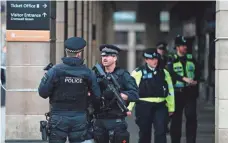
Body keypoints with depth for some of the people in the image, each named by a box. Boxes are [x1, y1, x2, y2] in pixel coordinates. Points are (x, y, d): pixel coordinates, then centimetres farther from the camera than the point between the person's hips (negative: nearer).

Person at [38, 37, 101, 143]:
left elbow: (43, 92, -6)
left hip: (59, 117, -1)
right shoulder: (88, 73, -3)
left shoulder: (55, 71, -9)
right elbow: (97, 96, 1)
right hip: (80, 118, 2)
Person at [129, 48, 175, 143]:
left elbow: (170, 90, 16)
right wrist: (128, 107, -12)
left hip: (160, 106, 2)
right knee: (144, 133, 10)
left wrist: (171, 108, 16)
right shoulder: (138, 73, -3)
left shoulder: (164, 72, 10)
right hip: (144, 106, -2)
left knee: (161, 132, -11)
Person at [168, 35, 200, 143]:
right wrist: (184, 78, -26)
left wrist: (196, 80, -12)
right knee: (176, 118, 4)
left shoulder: (191, 59, 12)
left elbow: (197, 72, 9)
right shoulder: (172, 60, 3)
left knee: (191, 116, -7)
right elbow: (171, 73, -13)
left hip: (190, 91, 1)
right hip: (177, 92, -1)